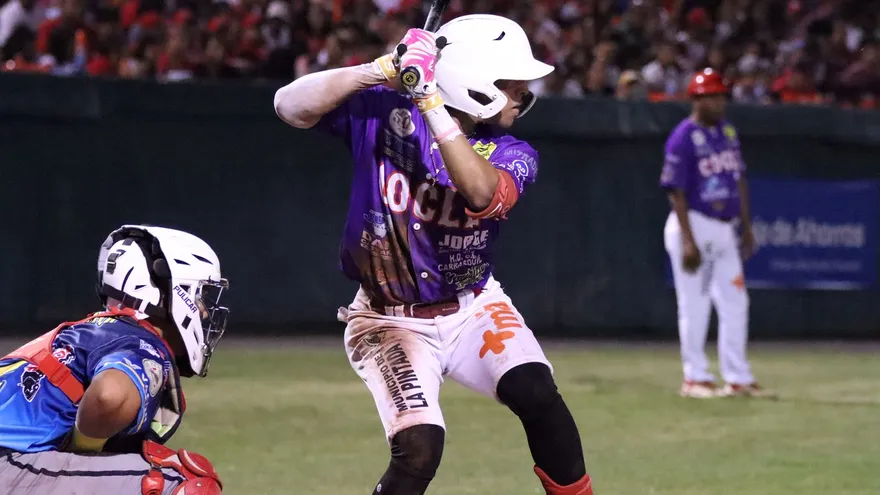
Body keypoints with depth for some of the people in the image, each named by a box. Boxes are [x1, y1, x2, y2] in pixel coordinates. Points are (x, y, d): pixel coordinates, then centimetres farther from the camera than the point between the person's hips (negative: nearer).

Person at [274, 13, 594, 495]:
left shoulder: (513, 155, -7)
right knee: (419, 449, -20)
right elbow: (290, 106, -21)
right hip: (391, 322, -3)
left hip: (474, 309, 3)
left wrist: (432, 103, -37)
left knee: (537, 396, -21)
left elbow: (482, 192, -30)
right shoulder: (384, 111, -11)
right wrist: (381, 71, -31)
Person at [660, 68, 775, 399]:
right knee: (695, 306, -3)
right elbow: (676, 191, -15)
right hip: (694, 226, -8)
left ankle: (738, 378, 13)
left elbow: (739, 181, 18)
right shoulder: (683, 138, -11)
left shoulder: (728, 132, 12)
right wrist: (688, 240, -20)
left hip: (724, 230, 8)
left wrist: (747, 228, 14)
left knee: (735, 303, 7)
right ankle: (695, 378, 5)